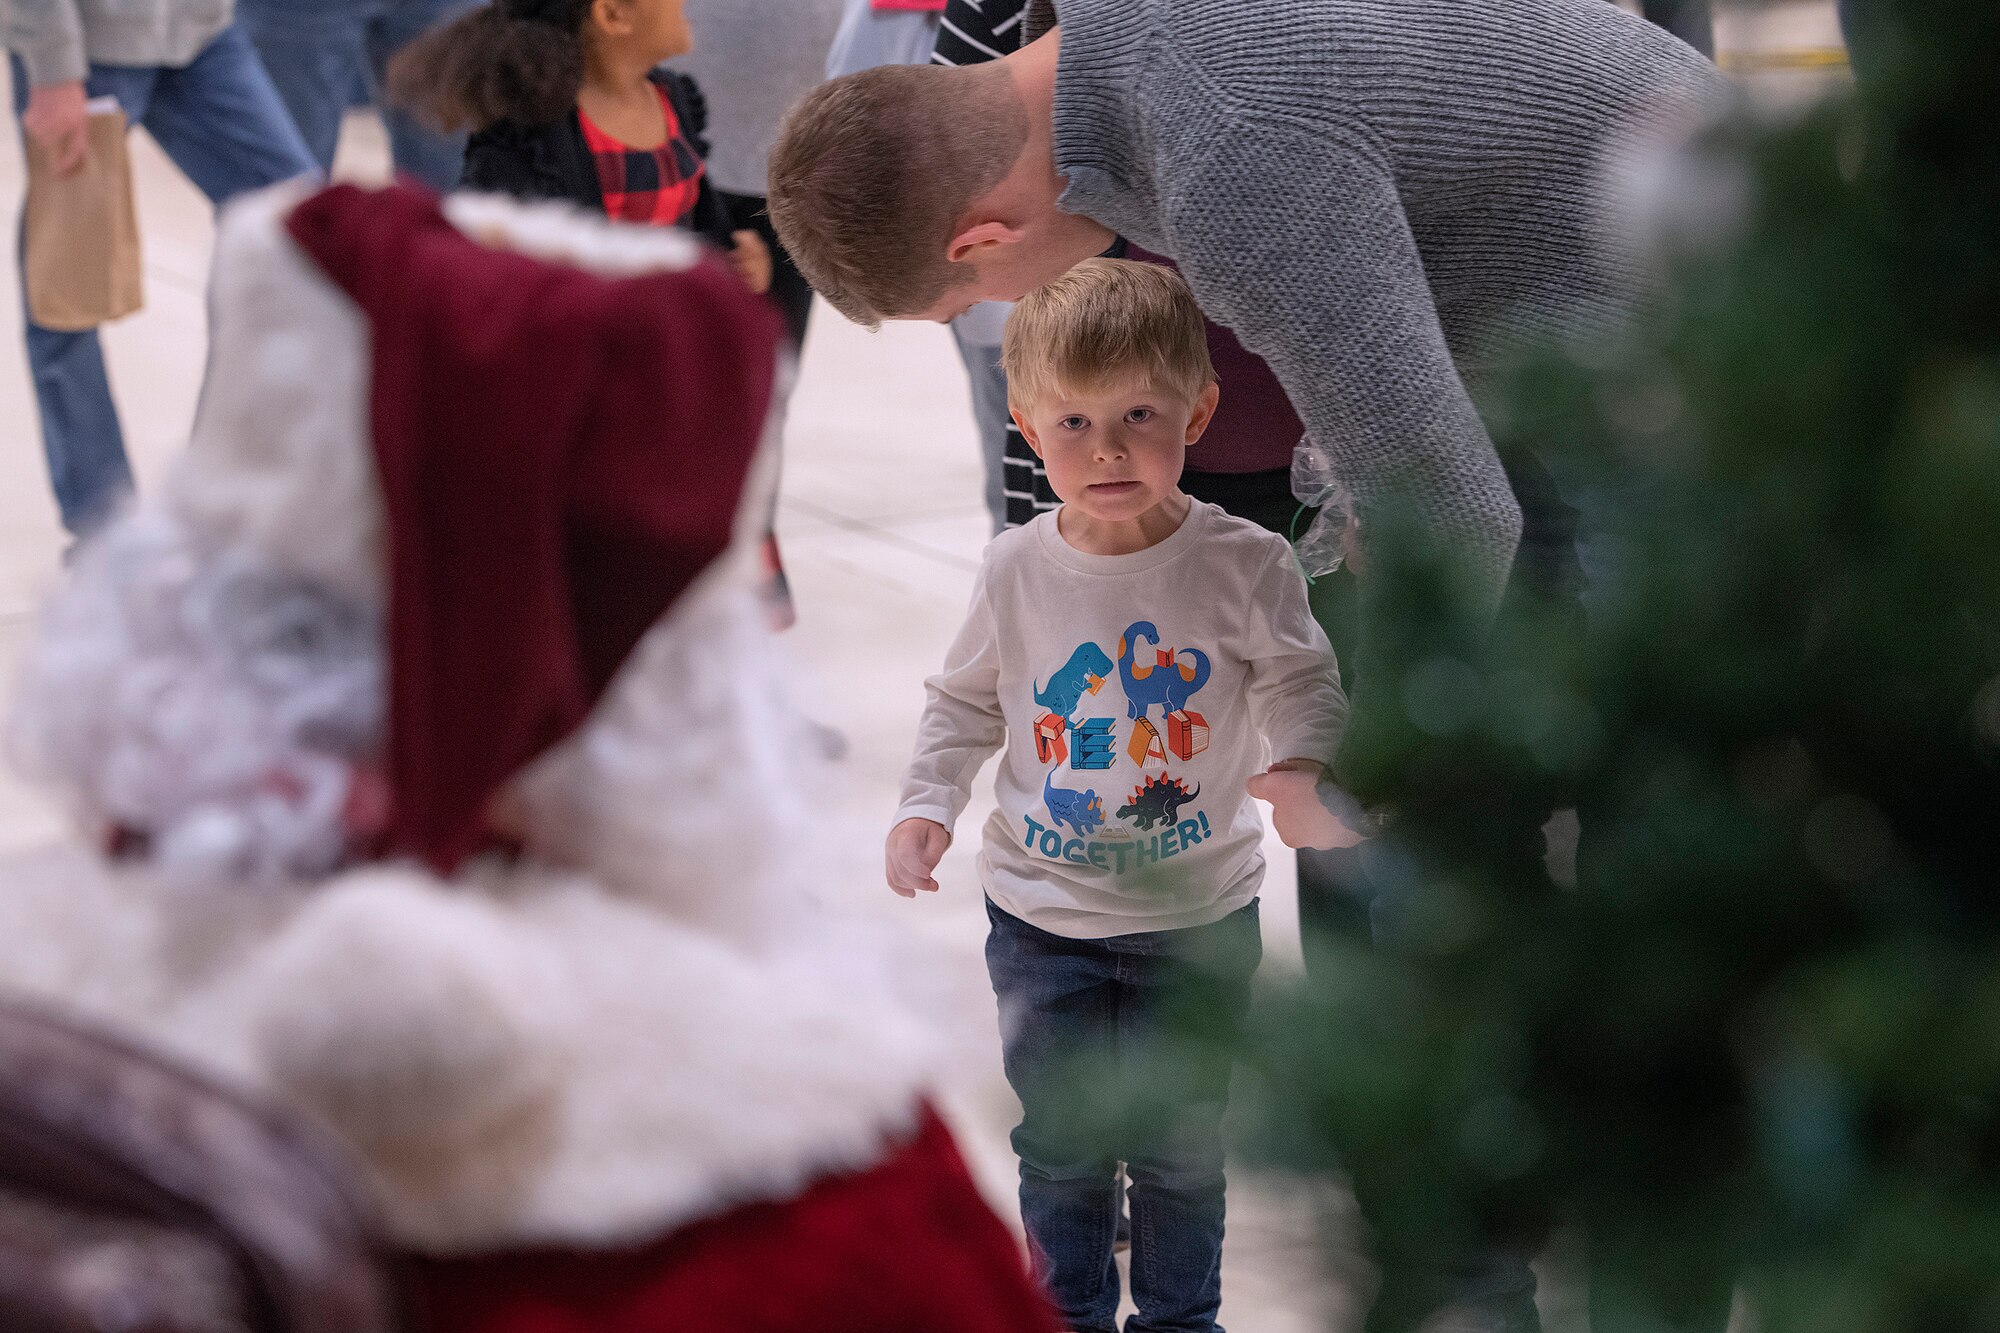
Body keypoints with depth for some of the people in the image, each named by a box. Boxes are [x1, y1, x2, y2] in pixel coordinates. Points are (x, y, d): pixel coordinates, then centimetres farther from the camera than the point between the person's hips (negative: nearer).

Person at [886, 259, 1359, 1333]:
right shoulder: (1016, 573, -8)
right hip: (1044, 917, 1)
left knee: (1180, 1143, 11)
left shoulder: (1244, 567, -14)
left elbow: (1301, 688, -5)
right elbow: (964, 703, 6)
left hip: (1198, 918, -1)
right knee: (1059, 1140, 10)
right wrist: (925, 804, -6)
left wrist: (1298, 770, -25)